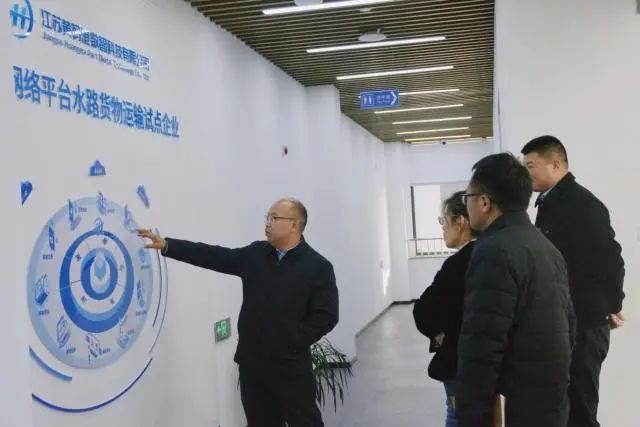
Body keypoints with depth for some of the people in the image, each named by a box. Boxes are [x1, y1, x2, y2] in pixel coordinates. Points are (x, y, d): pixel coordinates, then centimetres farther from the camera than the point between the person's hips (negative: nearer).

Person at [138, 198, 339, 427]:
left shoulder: (318, 267, -7)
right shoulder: (255, 254, 8)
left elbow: (326, 316, -9)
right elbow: (213, 256, 8)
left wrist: (291, 343, -11)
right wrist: (167, 245, 3)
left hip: (291, 367, -5)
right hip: (253, 363, 5)